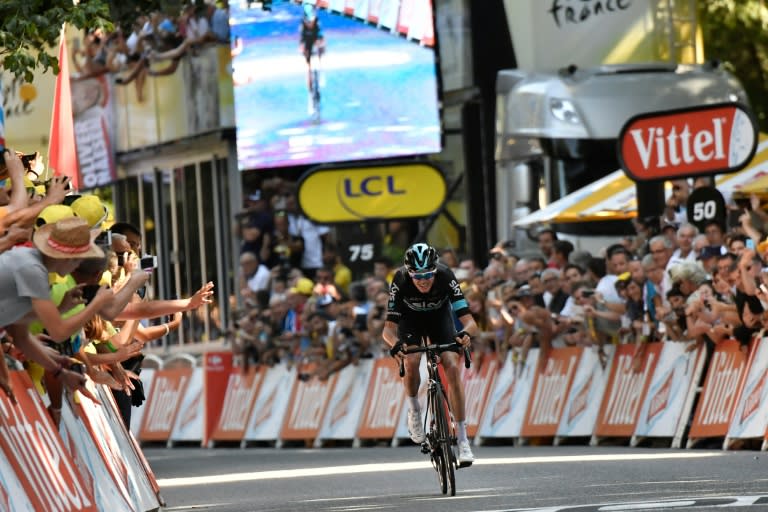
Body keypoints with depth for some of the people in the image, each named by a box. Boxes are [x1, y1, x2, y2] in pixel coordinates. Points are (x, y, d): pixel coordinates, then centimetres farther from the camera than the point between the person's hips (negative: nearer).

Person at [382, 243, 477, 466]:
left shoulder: (445, 277, -34)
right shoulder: (400, 281, -34)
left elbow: (469, 321, -37)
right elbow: (389, 328, -33)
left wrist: (466, 333, -60)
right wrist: (395, 344, -55)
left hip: (439, 316, 0)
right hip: (410, 318, 0)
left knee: (452, 368, -18)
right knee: (411, 361, -28)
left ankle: (462, 439, -14)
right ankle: (414, 410, 1)